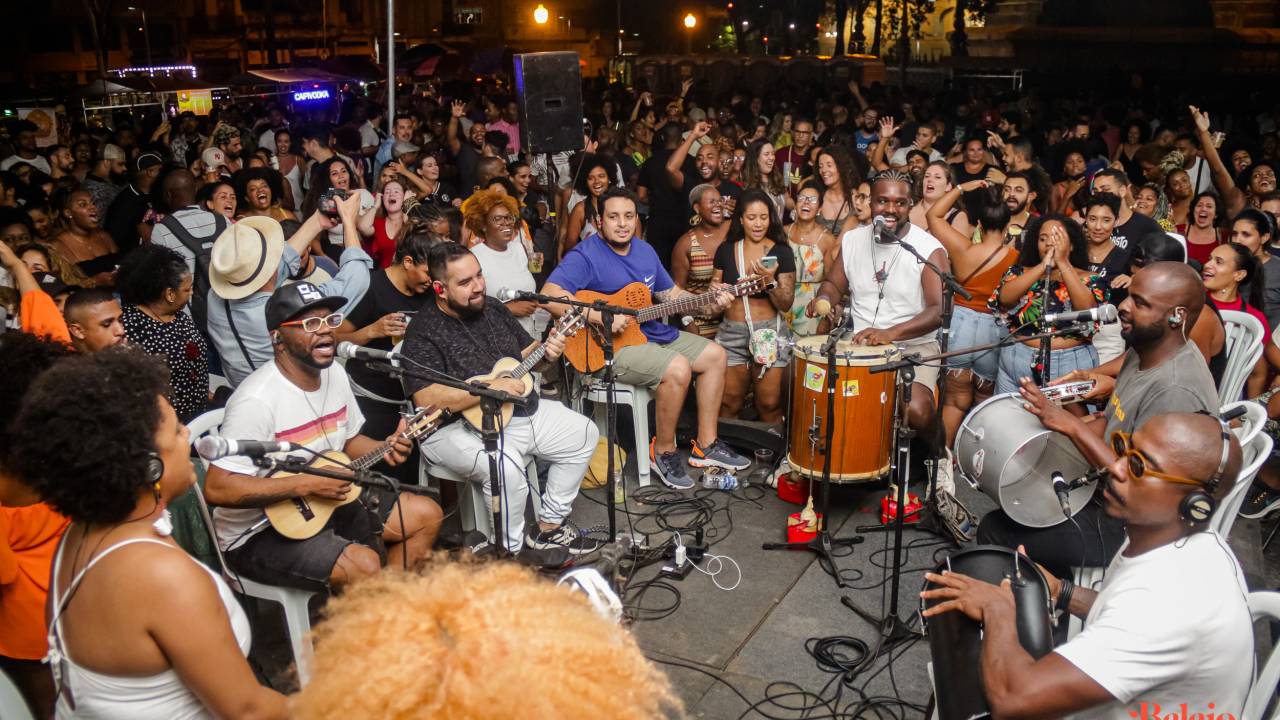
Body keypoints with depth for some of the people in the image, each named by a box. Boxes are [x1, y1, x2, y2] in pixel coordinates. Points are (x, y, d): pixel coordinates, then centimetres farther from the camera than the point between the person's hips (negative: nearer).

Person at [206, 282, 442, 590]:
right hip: (259, 531, -9)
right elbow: (217, 488, -28)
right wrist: (307, 484, -29)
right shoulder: (256, 400, -26)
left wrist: (384, 449, -7)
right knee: (364, 565, -28)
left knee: (427, 515, 6)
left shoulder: (334, 373, 1)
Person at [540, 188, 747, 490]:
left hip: (653, 332, 9)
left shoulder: (644, 250, 10)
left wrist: (707, 304, 1)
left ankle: (706, 445, 13)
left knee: (715, 356, 6)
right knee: (677, 369, -29)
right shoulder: (585, 255, -16)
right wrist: (602, 317, -32)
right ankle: (664, 451, -7)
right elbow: (549, 296, -29)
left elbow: (672, 294, 19)